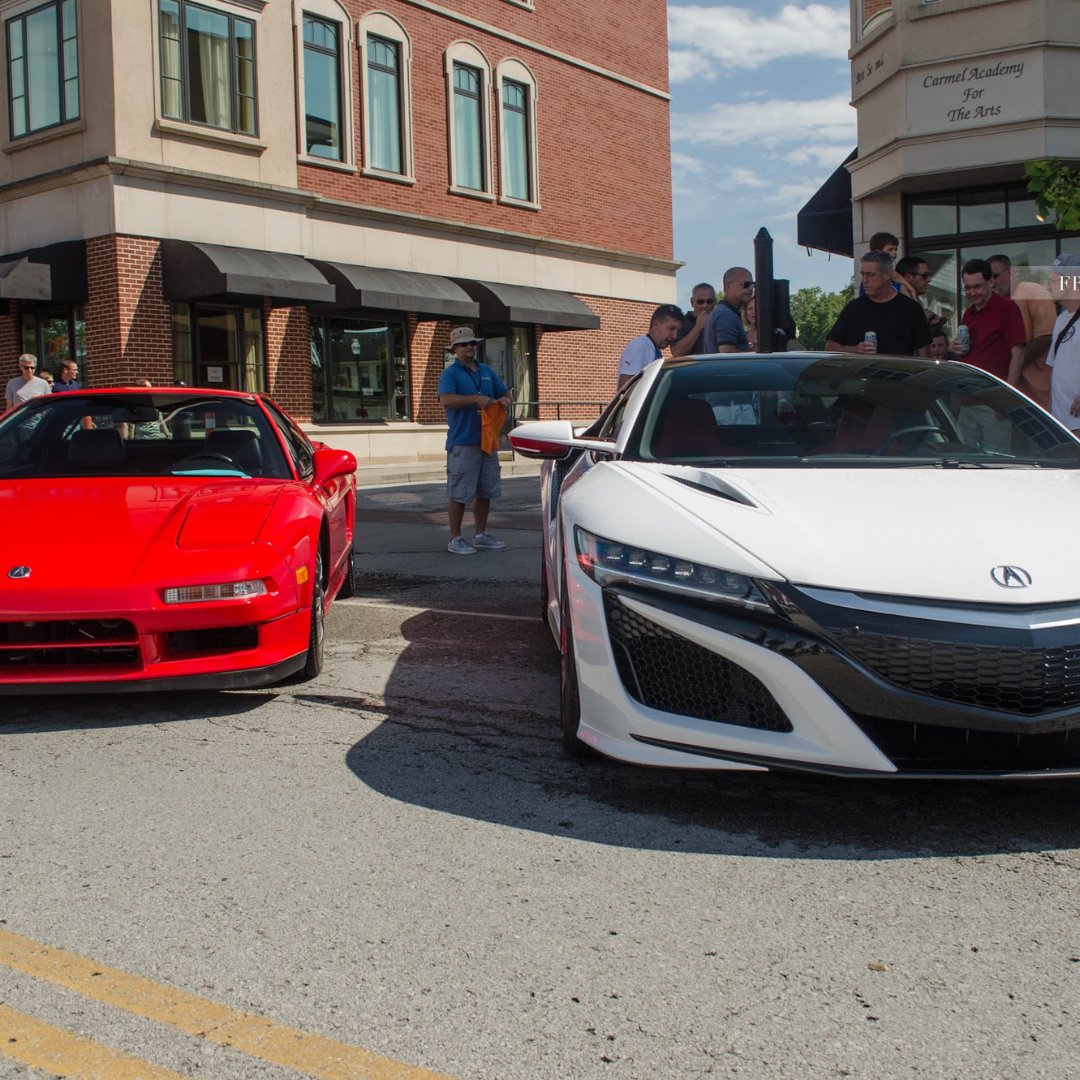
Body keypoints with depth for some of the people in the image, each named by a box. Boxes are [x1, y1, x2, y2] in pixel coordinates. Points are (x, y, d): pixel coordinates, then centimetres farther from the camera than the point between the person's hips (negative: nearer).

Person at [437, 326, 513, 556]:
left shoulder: (487, 372, 17)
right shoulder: (450, 374, -5)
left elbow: (505, 394, 23)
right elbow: (446, 400, -21)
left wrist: (506, 400, -1)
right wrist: (476, 399, -25)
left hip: (487, 440, 7)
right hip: (462, 442, -7)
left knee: (485, 491, 12)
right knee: (459, 493, -3)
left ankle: (481, 535, 24)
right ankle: (455, 539, 4)